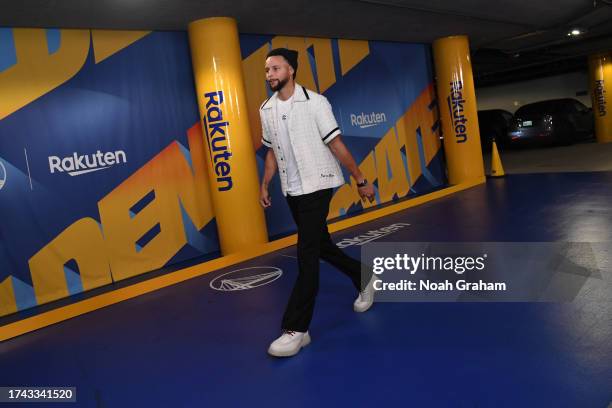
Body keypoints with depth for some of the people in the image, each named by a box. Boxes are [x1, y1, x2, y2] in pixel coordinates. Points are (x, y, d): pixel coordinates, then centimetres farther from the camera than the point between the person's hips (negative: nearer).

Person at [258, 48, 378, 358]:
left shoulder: (315, 102, -10)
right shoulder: (266, 109, 6)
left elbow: (336, 144, -9)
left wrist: (361, 180, -7)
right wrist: (264, 186, 13)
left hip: (317, 185, -6)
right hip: (291, 190, 6)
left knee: (307, 254, -10)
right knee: (320, 246, 16)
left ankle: (296, 329, -5)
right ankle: (364, 278, 40)